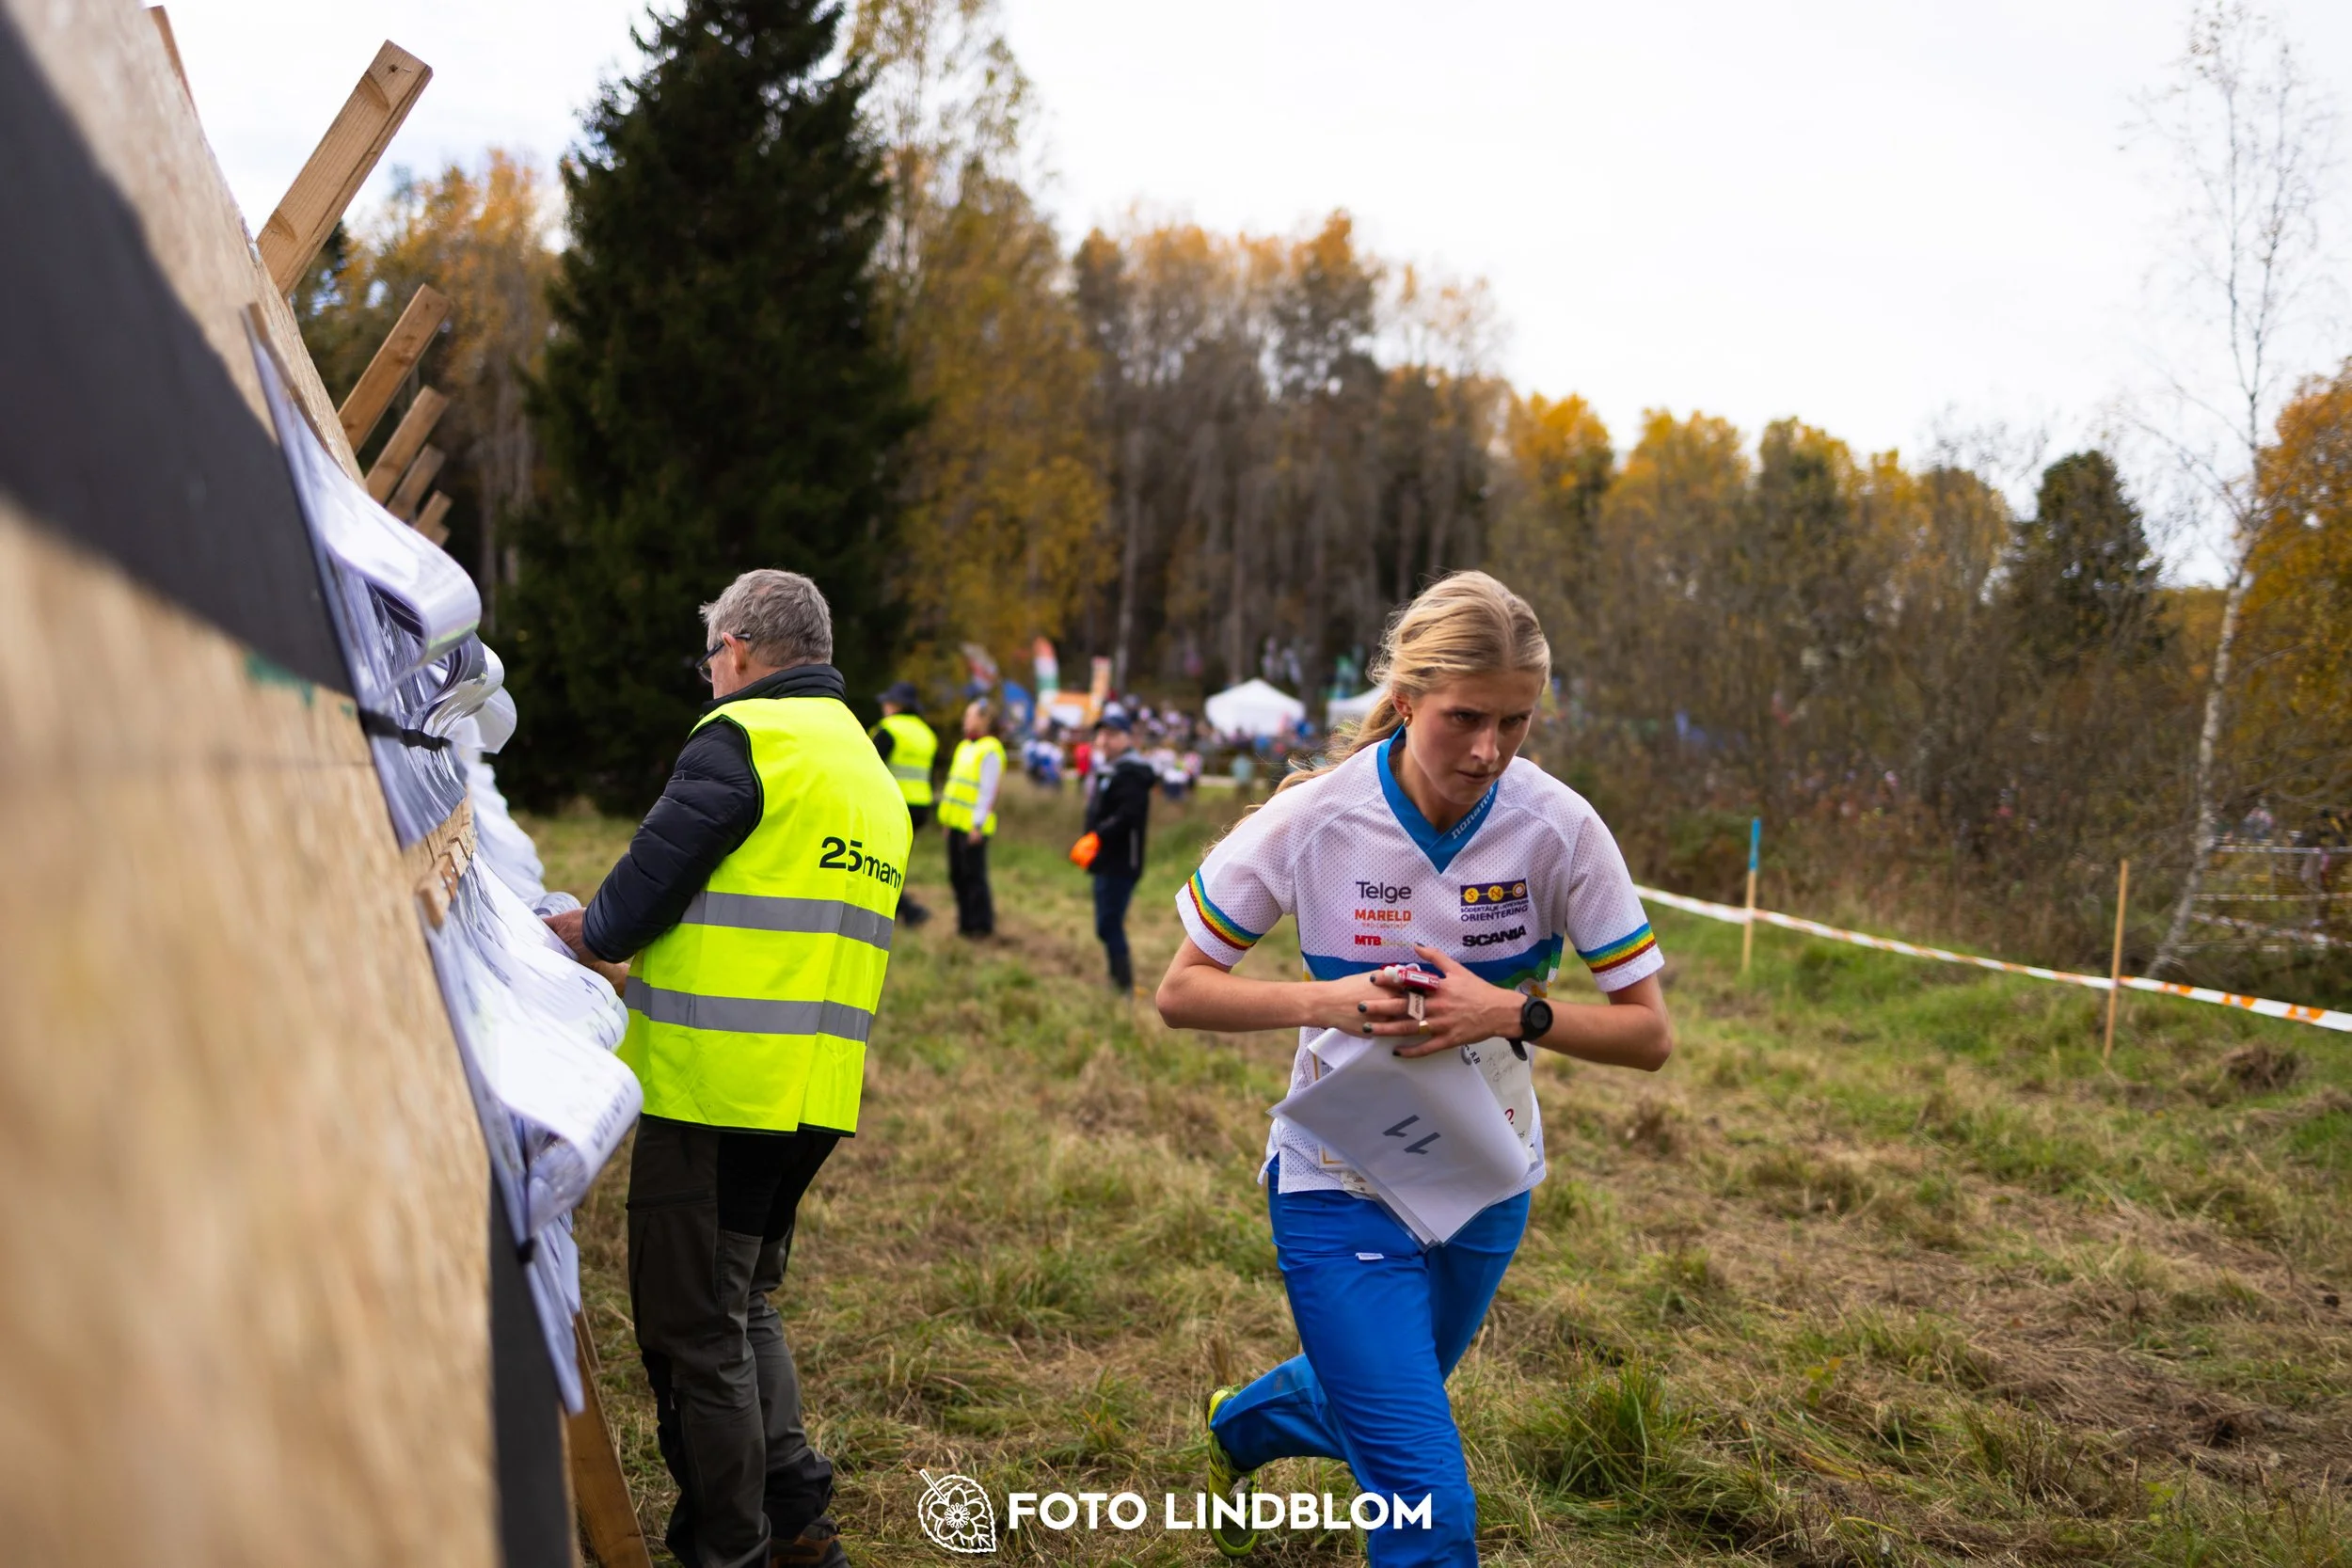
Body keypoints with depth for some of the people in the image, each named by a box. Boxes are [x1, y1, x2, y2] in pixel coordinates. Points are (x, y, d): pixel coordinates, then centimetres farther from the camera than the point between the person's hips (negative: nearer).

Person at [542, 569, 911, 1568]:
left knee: (695, 1330, 4)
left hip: (715, 1086, -9)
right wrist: (639, 964, 22)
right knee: (744, 1305, 22)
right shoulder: (873, 774, 18)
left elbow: (635, 898, -12)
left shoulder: (741, 739, -10)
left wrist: (561, 934, 9)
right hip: (815, 1096, 9)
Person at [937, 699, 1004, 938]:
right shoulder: (964, 747, 16)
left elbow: (988, 791, -17)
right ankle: (966, 920, 21)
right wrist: (947, 819, 19)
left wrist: (978, 825, -20)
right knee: (957, 874, 12)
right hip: (957, 824, 9)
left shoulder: (990, 752, -12)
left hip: (973, 826, -9)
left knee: (974, 874, -4)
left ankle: (981, 923, 5)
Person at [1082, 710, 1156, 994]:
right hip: (1107, 862, 10)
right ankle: (1118, 981, 26)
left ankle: (1125, 987, -4)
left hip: (1120, 864, -10)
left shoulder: (1130, 773, -16)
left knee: (1108, 926, -9)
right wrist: (1092, 842, 14)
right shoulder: (1106, 769, 17)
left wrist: (1097, 837, -31)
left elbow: (1128, 815, -28)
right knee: (1110, 926, 17)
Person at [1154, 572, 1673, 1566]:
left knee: (1371, 1411, 27)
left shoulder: (1559, 829, -16)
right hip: (1342, 1185, -3)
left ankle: (1238, 1426, 59)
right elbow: (1181, 992, -10)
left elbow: (1649, 1034, -11)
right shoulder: (1314, 819, -20)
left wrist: (1514, 1013, -28)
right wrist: (1326, 1001, -27)